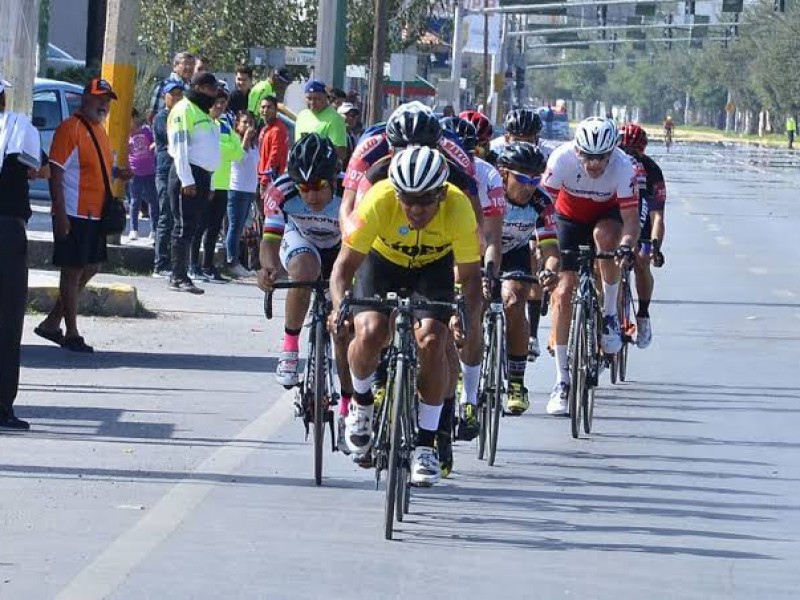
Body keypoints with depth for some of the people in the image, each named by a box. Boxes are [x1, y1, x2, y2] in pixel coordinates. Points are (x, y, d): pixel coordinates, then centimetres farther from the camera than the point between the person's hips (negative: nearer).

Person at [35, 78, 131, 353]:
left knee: (90, 268, 14)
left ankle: (52, 323, 22)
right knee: (72, 271, -2)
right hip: (73, 215, -9)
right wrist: (61, 215, -21)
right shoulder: (70, 129, -13)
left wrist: (117, 173, 7)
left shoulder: (100, 130, 15)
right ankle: (72, 335, 5)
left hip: (95, 215, 9)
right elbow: (56, 173, -16)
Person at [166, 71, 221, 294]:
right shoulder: (184, 109, -6)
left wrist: (209, 184, 20)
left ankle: (179, 276, 8)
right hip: (187, 176, -9)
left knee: (191, 226, 7)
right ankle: (178, 277, -11)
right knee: (184, 226, -10)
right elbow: (180, 146, -13)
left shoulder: (205, 114, 23)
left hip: (202, 175, 9)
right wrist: (187, 180, -19)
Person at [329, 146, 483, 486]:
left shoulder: (458, 209, -34)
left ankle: (426, 444, -6)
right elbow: (344, 266, -28)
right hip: (382, 259, 0)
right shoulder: (379, 201, -35)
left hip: (433, 265, 0)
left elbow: (470, 276, -26)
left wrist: (470, 318, -45)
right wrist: (340, 305, -47)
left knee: (431, 340, -20)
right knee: (369, 333, -23)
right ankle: (361, 401, 10)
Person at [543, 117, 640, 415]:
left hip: (607, 215, -1)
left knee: (605, 235, -38)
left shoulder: (622, 166, -30)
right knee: (563, 292, -10)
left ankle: (610, 313, -15)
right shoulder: (562, 158, -30)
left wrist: (626, 245, -50)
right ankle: (562, 379, -1)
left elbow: (631, 217, -30)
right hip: (570, 218, 1)